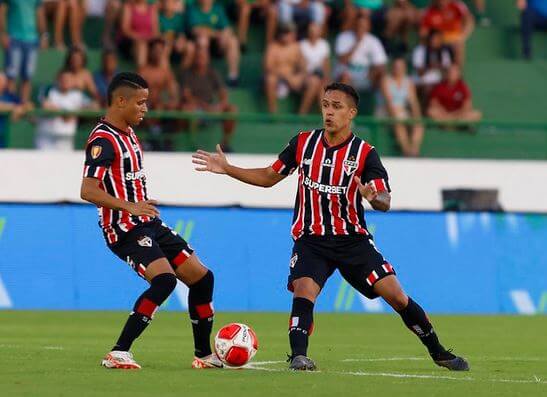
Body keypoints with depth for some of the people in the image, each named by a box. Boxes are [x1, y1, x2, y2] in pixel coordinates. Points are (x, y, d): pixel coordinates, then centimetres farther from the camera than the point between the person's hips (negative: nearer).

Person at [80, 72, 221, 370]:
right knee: (164, 279, -29)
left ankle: (204, 355, 20)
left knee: (202, 277, 8)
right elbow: (88, 191, -26)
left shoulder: (128, 133, 15)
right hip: (124, 229, -10)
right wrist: (130, 207, -33)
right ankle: (118, 354, -25)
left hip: (148, 224, 10)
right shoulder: (103, 140, -16)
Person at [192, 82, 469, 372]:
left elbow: (386, 202, -16)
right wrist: (227, 169, 4)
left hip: (353, 238, -1)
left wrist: (373, 197, -40)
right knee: (304, 292, -26)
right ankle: (298, 357, -27)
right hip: (311, 239, 1)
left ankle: (438, 353, 10)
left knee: (395, 295, -6)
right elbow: (269, 177, 13)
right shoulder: (303, 143, 2)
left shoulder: (365, 154, -7)